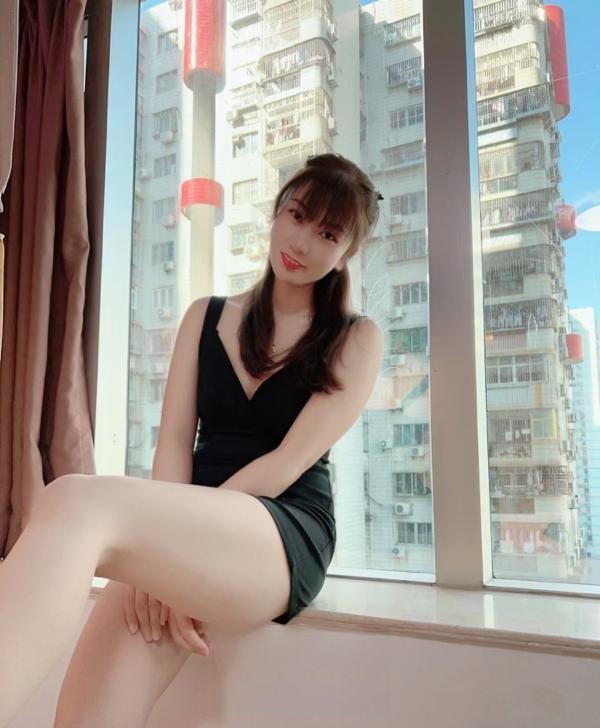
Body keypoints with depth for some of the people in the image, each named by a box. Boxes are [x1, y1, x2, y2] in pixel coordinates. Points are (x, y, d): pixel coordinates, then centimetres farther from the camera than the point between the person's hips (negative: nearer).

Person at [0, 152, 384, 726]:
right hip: (194, 526, 4)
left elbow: (289, 463, -6)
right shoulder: (206, 317, 16)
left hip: (285, 539, -4)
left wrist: (174, 543, -11)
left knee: (76, 503, -31)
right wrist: (164, 559, -11)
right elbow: (174, 442, 5)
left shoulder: (356, 340, 5)